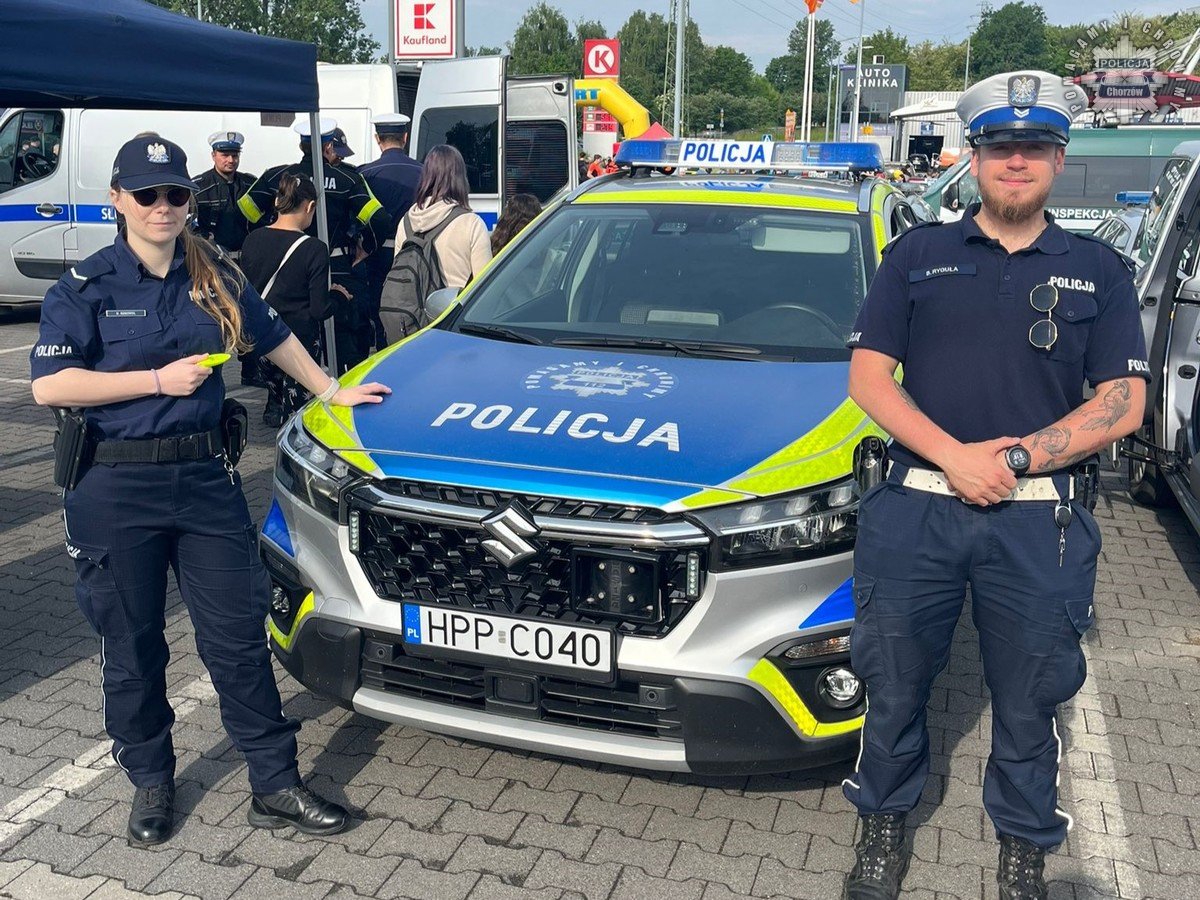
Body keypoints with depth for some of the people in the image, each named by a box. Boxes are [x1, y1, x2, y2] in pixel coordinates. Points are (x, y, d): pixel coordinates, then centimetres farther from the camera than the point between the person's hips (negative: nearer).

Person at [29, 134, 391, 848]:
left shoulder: (218, 277, 8)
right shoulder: (86, 287, -3)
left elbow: (273, 338, 23)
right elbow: (49, 385, -13)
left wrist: (331, 391, 25)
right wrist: (158, 379, -15)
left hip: (206, 475, 3)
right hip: (117, 488, -2)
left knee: (238, 634, 4)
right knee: (132, 646, 10)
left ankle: (276, 785, 14)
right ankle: (152, 783, 29)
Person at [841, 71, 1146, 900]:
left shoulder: (1098, 271, 8)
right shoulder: (918, 255, 7)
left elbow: (1122, 403, 0)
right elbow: (869, 376, -1)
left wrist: (1015, 459, -14)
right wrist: (954, 456, -14)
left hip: (1040, 521, 0)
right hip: (916, 510, 0)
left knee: (1029, 699, 12)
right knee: (895, 685, 11)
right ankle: (885, 825, 33)